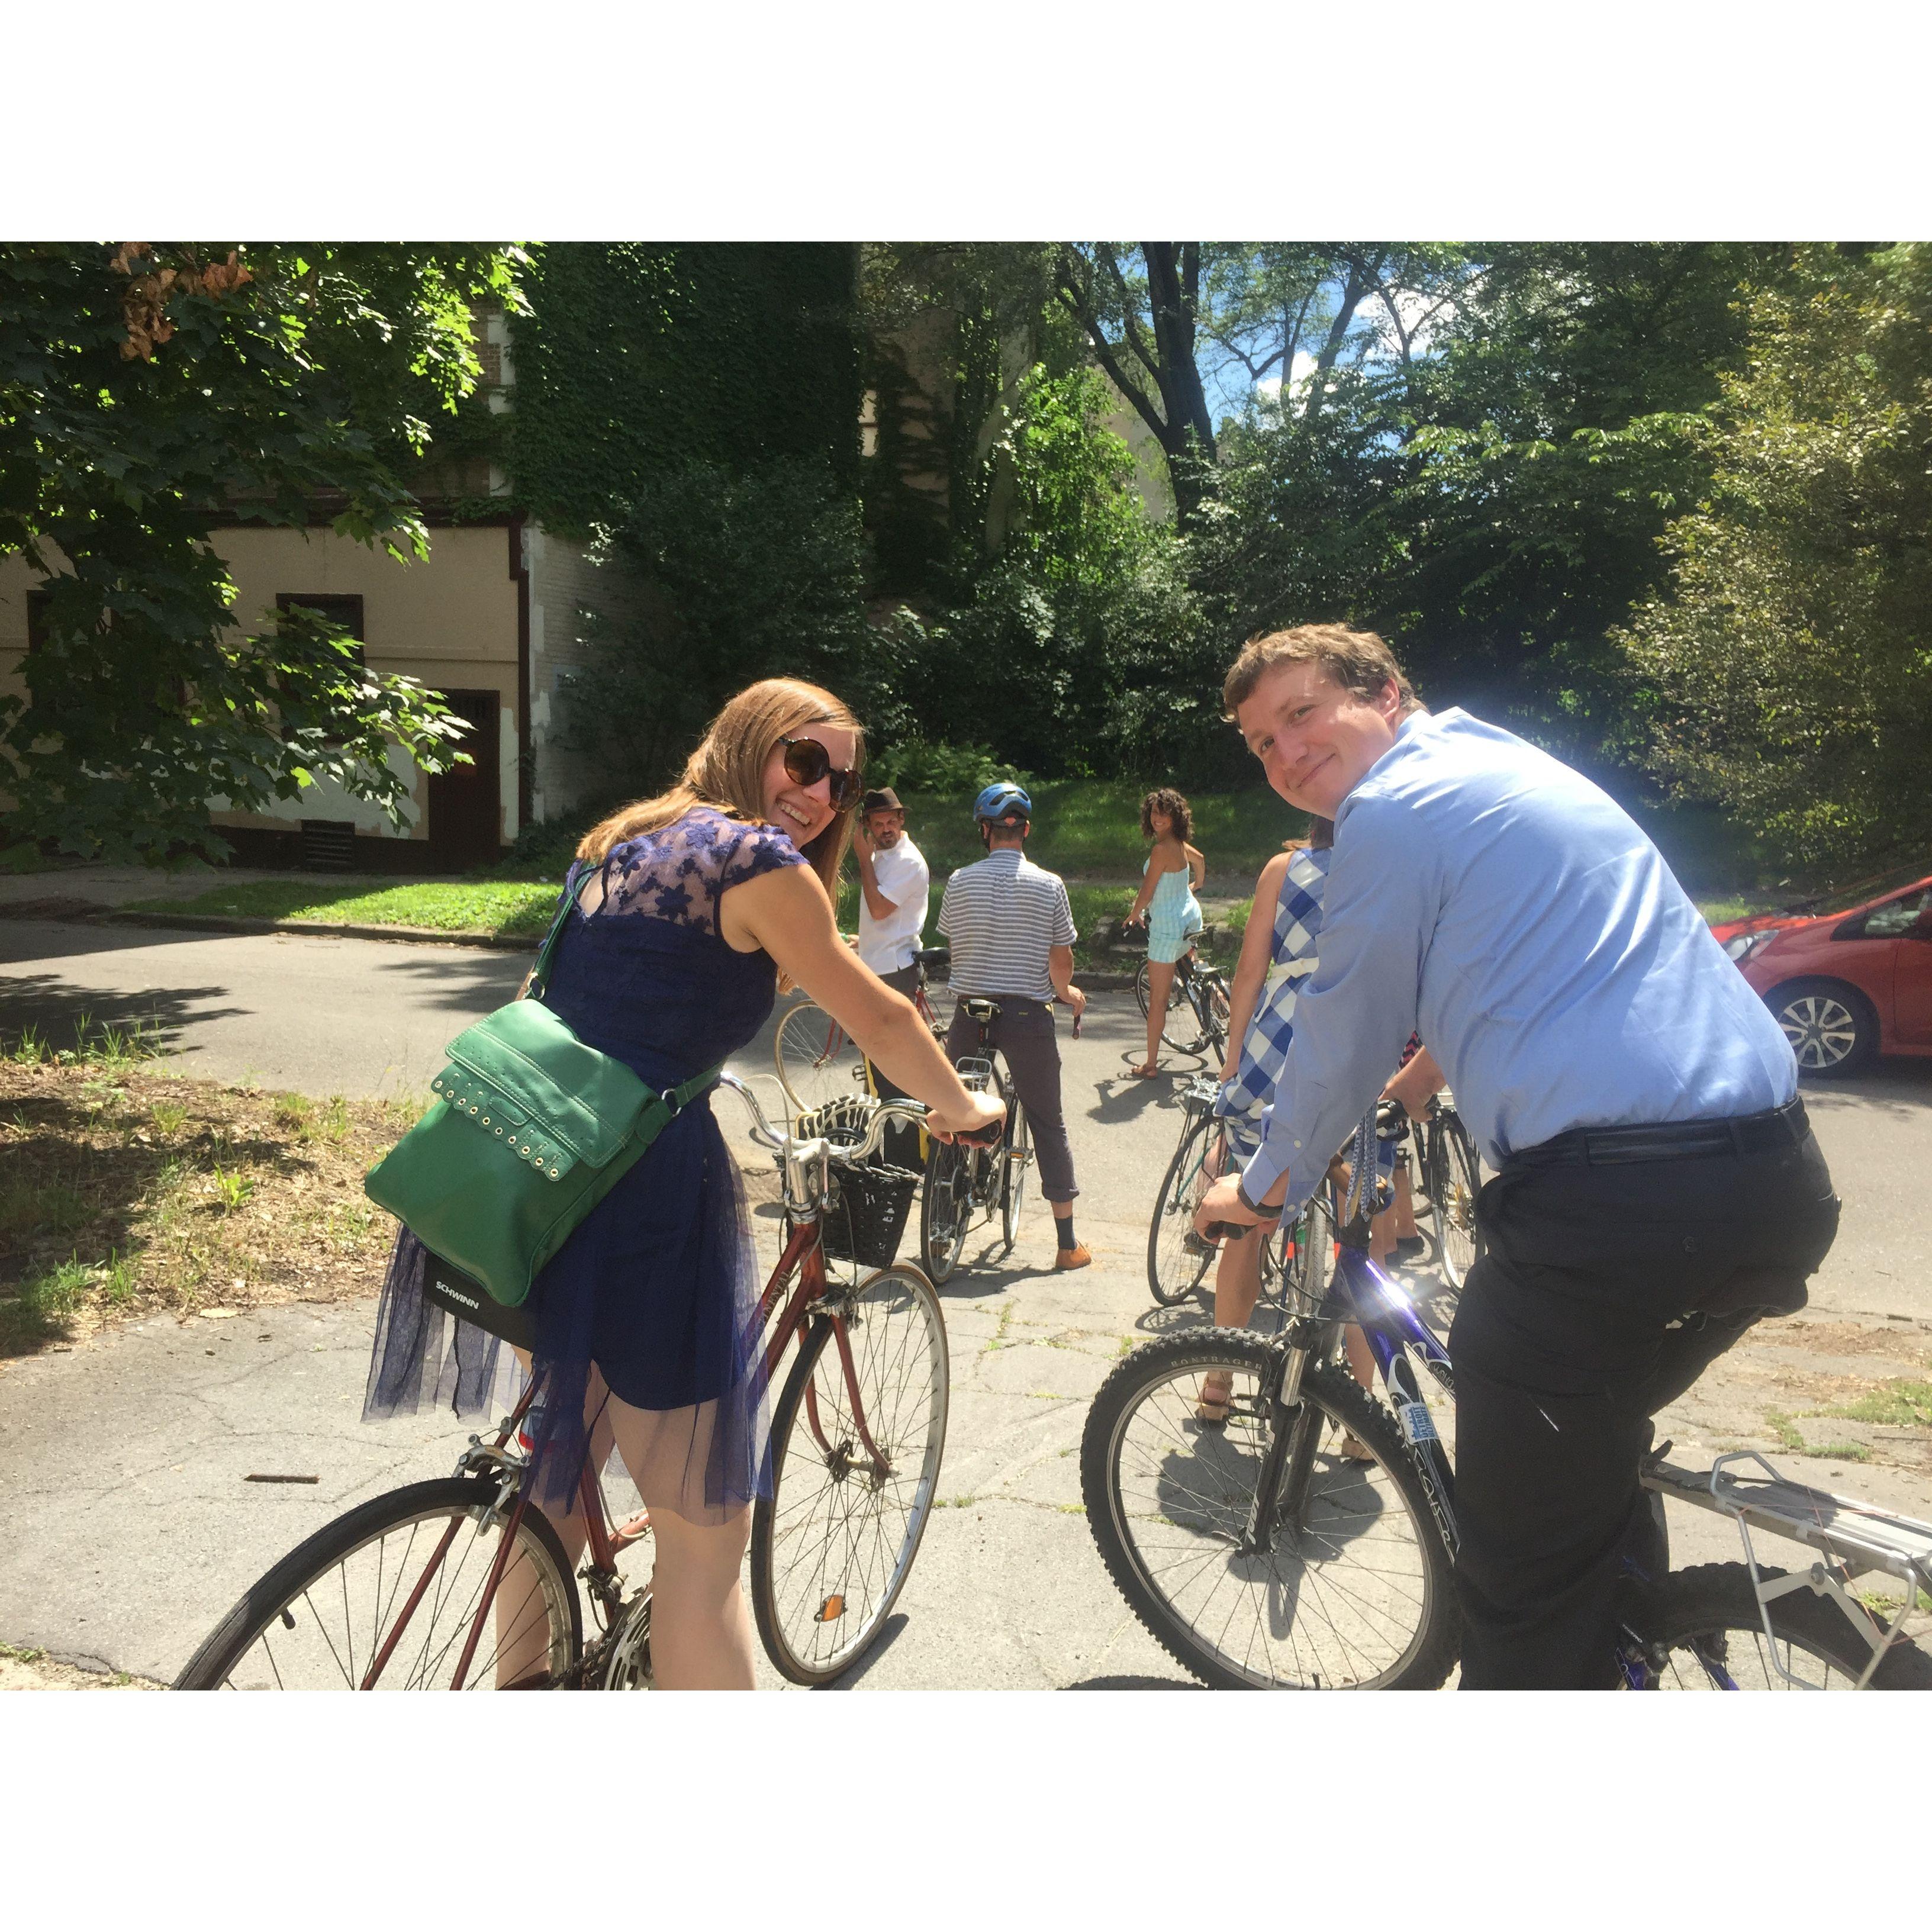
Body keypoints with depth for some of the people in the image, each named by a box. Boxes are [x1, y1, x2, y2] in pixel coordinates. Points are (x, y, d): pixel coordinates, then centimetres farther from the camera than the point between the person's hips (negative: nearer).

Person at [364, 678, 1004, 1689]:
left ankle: (518, 1679, 50)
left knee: (566, 1454, 30)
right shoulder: (757, 858, -8)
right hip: (646, 1197, -10)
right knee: (703, 1537, 3)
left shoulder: (629, 840, 17)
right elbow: (880, 1019, 0)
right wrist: (962, 1107, 16)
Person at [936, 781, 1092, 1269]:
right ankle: (1068, 1242, 14)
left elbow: (952, 944, 8)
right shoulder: (1049, 885, -6)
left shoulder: (959, 882, -3)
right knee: (1048, 1124, 9)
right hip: (1028, 1014, -1)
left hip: (971, 1011, 1)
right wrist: (1064, 992, 18)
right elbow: (1061, 961, -4)